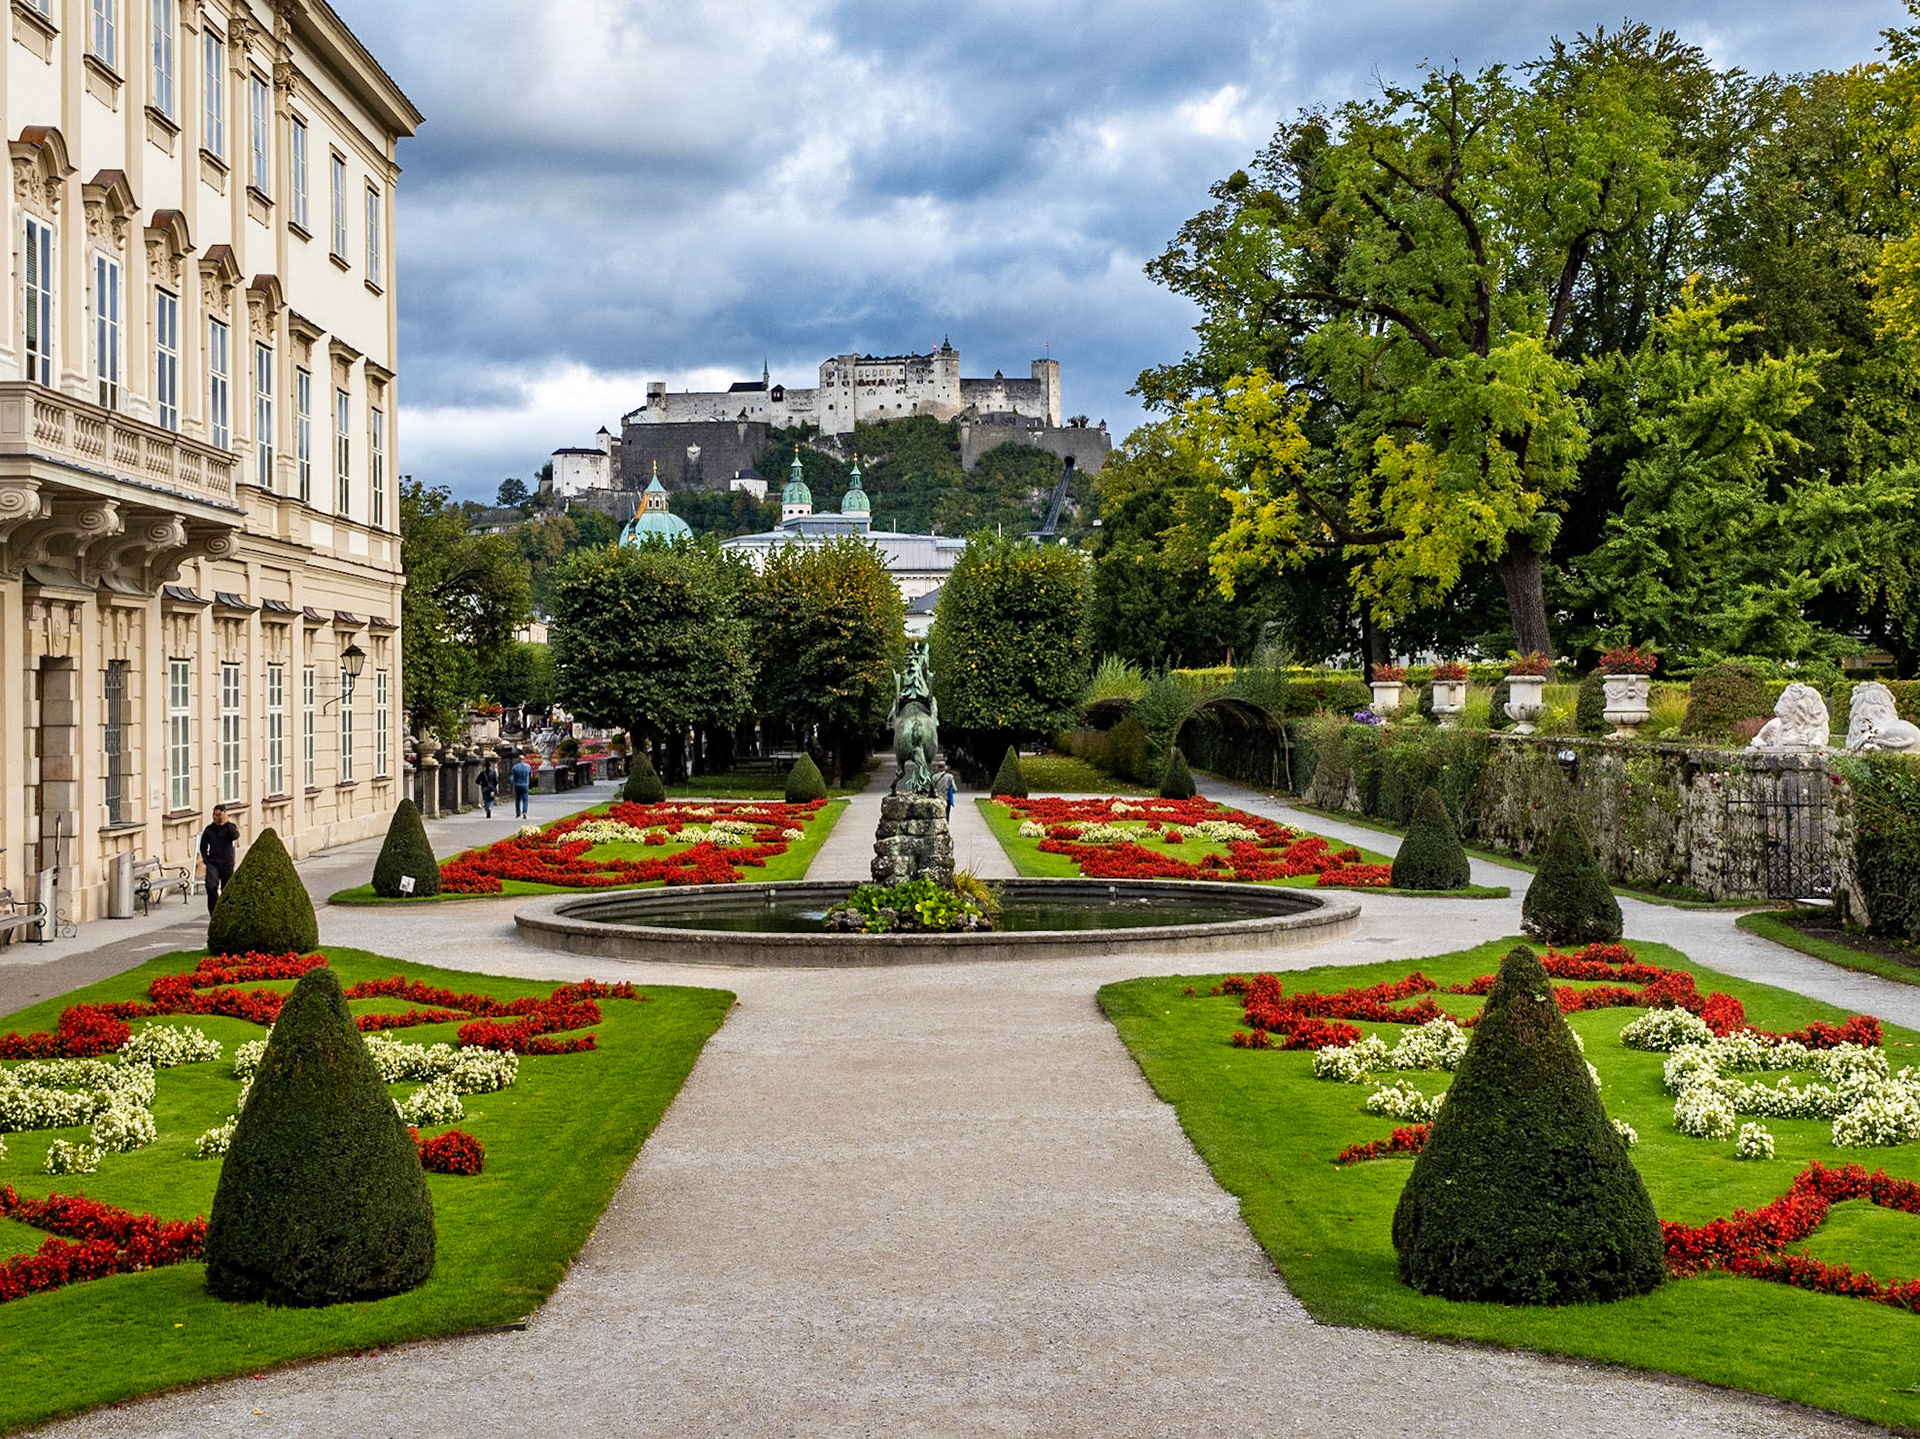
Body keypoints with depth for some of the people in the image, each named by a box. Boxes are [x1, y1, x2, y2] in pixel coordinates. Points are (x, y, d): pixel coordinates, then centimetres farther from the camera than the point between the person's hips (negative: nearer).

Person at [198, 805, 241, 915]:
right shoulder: (209, 829, 5)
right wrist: (205, 859, 3)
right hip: (213, 863, 0)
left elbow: (235, 836, -21)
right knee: (211, 887, -18)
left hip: (227, 864, 0)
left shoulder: (230, 827, 1)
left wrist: (226, 822, -18)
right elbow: (203, 846, 15)